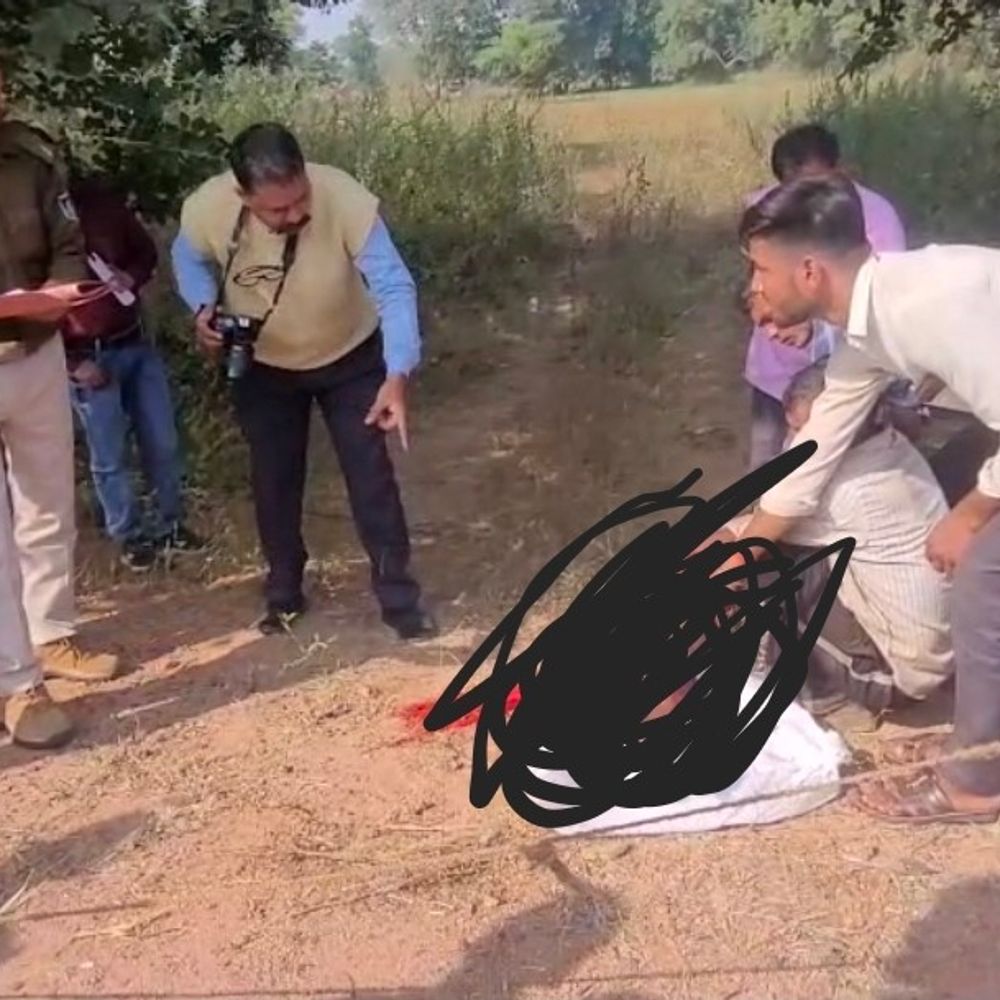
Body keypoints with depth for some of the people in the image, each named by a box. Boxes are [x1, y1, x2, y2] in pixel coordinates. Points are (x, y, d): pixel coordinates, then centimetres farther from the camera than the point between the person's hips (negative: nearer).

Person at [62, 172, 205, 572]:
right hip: (88, 358, -4)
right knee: (109, 458, 6)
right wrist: (71, 362, -15)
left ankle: (169, 525, 30)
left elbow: (146, 251, 12)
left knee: (163, 444, 12)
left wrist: (131, 277, -11)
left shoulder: (99, 196, -2)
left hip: (136, 342, 4)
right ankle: (130, 536, 25)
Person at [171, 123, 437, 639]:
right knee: (273, 480, 10)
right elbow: (189, 258, -4)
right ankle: (283, 591, 30)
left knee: (371, 475, -2)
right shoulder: (206, 210, -28)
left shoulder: (347, 202, -36)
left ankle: (399, 596, 12)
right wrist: (203, 308, -24)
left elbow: (395, 288, -35)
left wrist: (398, 375, -47)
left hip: (351, 357, -2)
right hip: (262, 366, 2)